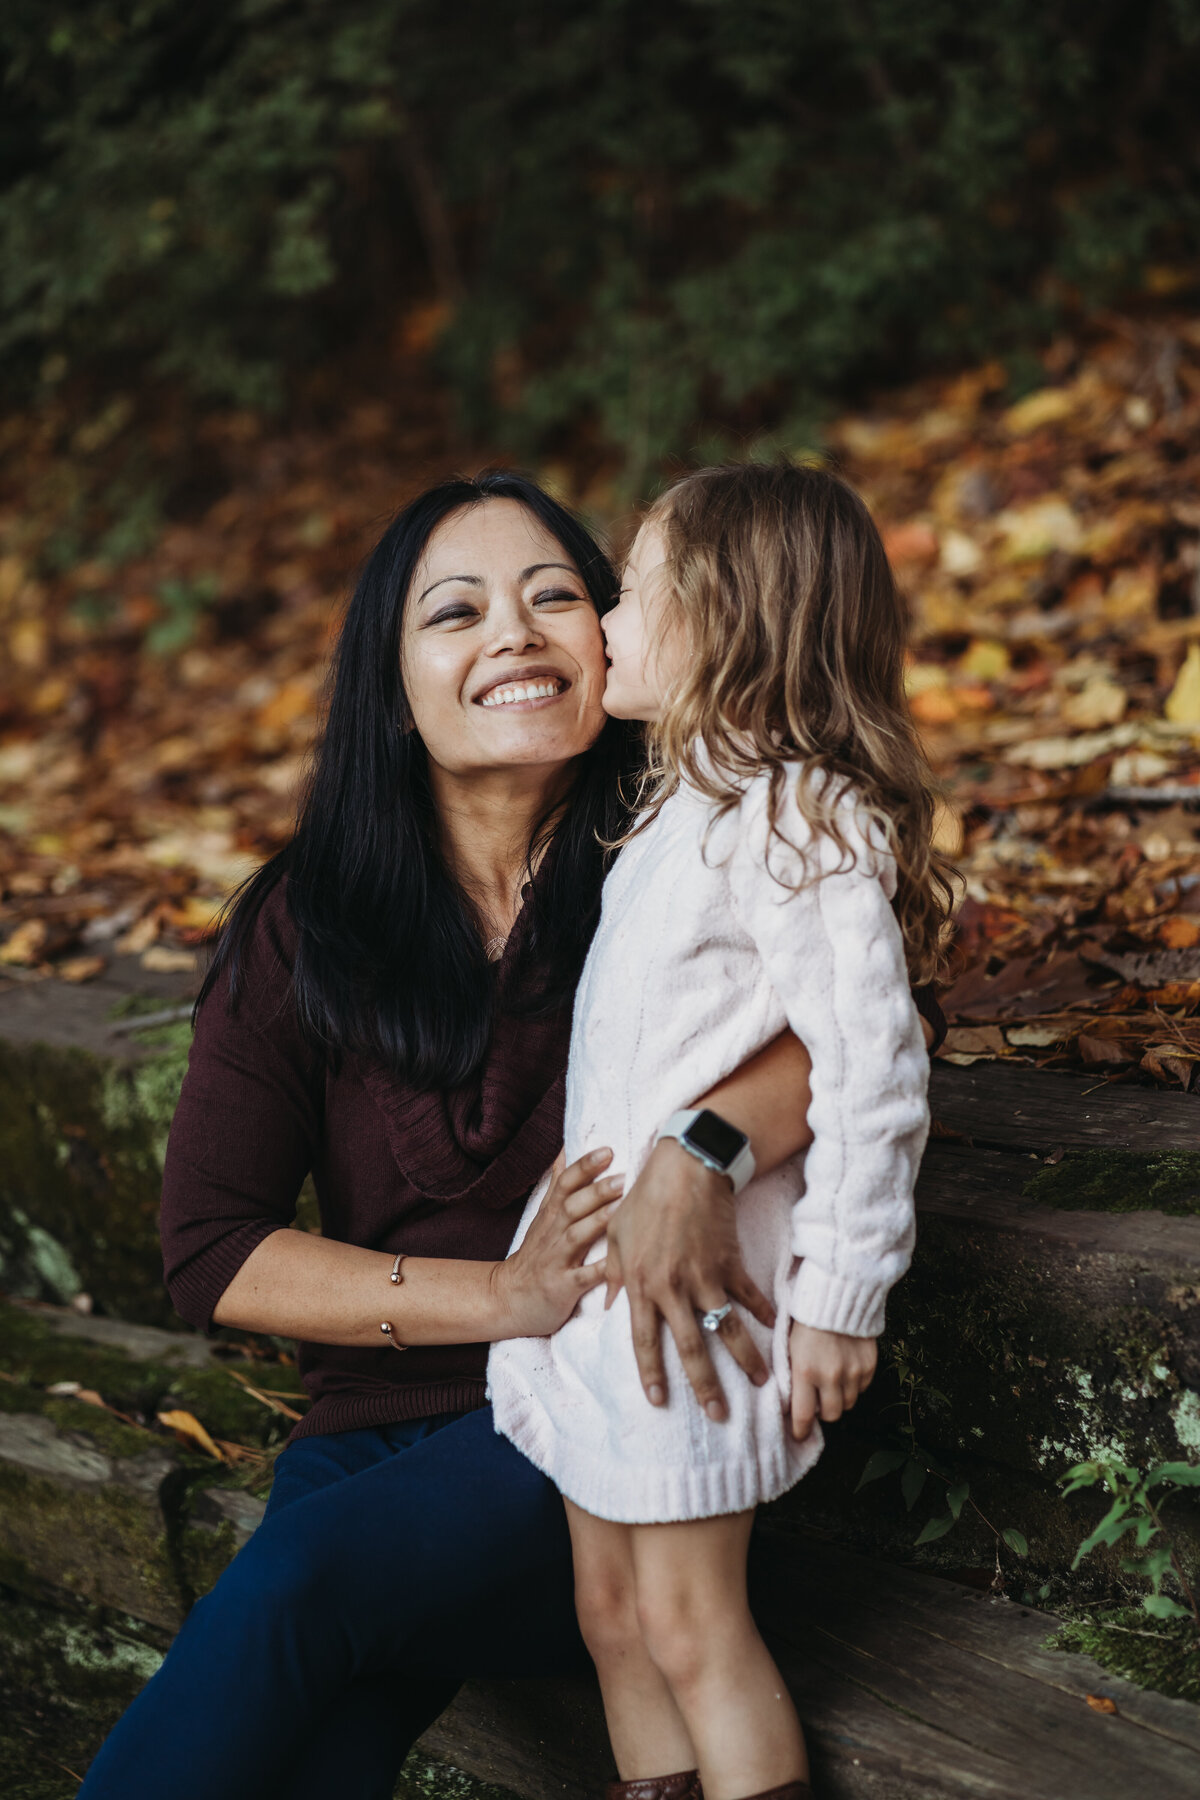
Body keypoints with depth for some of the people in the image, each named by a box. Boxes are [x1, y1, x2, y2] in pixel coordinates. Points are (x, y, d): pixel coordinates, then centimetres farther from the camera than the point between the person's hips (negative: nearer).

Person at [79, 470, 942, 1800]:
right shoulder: (306, 928, 1)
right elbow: (208, 1252, -3)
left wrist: (700, 1149, -38)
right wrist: (500, 1295, -14)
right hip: (378, 1428, 2)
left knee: (301, 1579, -29)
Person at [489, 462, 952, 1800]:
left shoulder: (803, 824, -19)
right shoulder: (687, 806, 11)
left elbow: (871, 1074, -21)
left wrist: (840, 1300, -18)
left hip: (694, 1287, -9)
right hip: (592, 1267, 9)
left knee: (691, 1625, 2)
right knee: (610, 1603, 17)